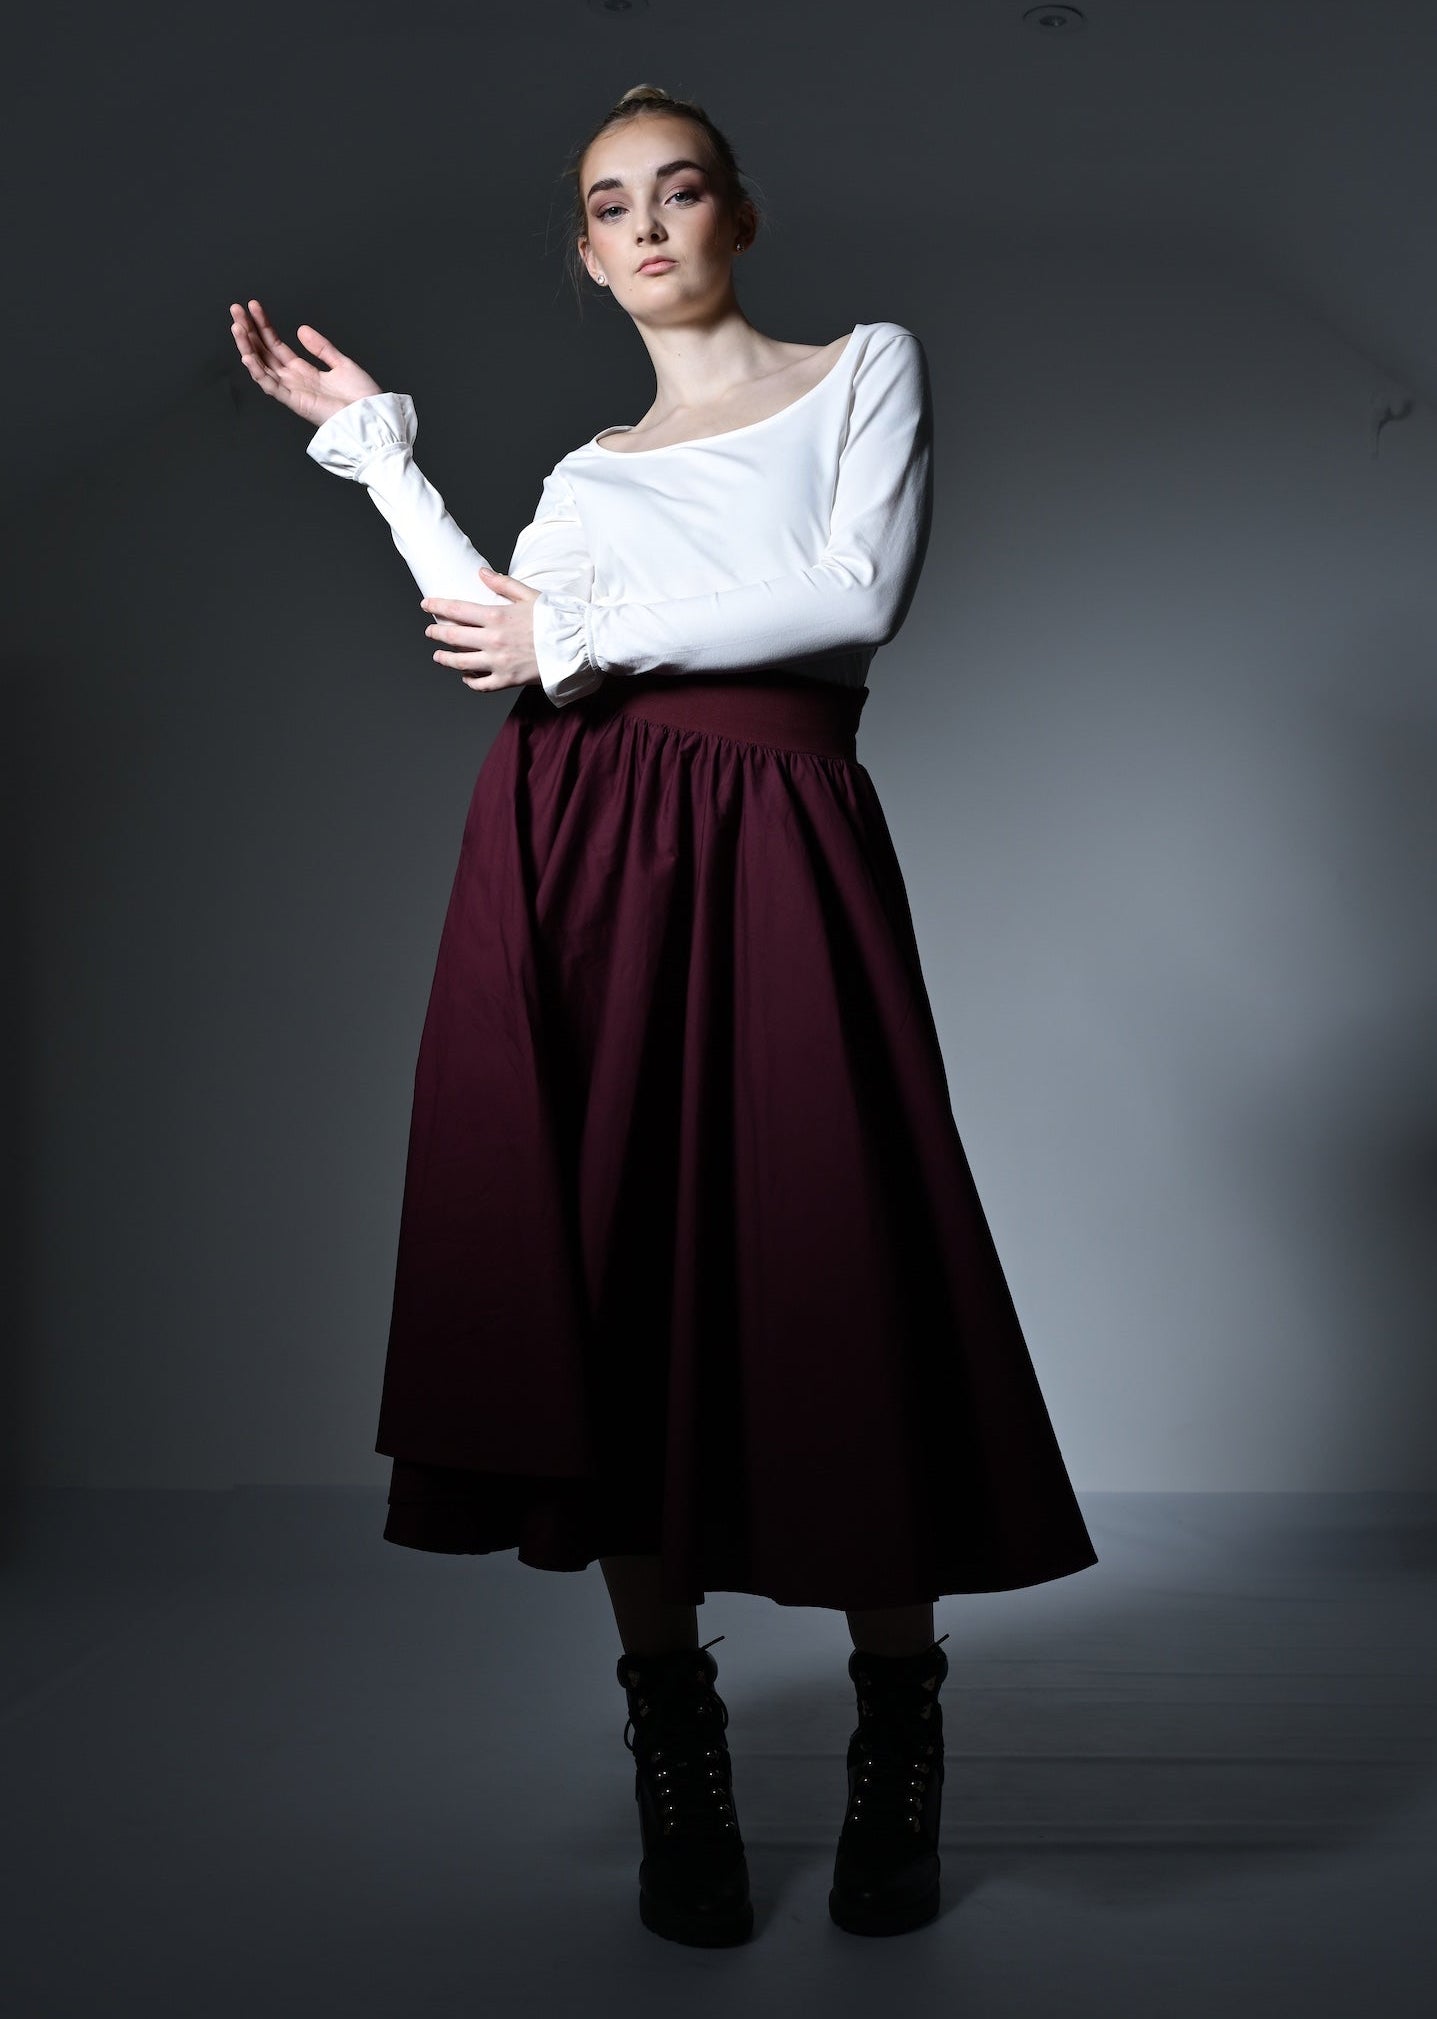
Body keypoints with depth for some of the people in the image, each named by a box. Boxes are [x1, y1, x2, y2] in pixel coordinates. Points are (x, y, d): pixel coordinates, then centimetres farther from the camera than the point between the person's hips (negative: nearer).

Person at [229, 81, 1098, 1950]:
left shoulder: (868, 372, 14)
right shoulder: (588, 474, 23)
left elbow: (858, 598, -3)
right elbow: (501, 643, 5)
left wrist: (580, 632, -1)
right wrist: (370, 438, 16)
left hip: (772, 840, -3)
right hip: (578, 852, 4)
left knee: (827, 1274, -6)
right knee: (606, 1276, -2)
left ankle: (898, 1762, 10)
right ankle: (679, 1764, 10)